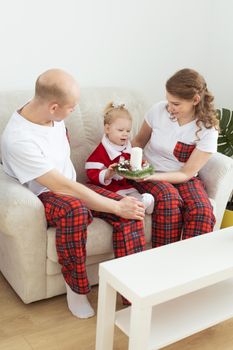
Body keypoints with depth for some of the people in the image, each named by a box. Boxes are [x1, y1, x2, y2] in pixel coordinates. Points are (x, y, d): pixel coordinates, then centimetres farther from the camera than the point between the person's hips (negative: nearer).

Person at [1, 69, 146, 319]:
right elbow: (63, 188, -31)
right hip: (41, 196, -7)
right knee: (75, 210, -41)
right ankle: (76, 288, -20)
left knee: (130, 212, -16)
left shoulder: (51, 114, -6)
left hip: (68, 188, 7)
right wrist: (117, 207, -27)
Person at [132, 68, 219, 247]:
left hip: (183, 178, 0)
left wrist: (150, 176, -26)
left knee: (202, 211, -31)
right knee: (169, 199, -34)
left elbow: (186, 173, -12)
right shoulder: (159, 110, -9)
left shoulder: (208, 130, -13)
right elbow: (139, 141, 8)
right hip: (150, 173, 0)